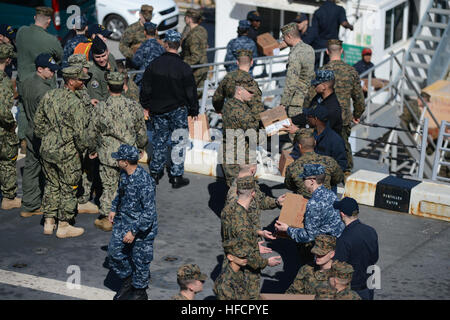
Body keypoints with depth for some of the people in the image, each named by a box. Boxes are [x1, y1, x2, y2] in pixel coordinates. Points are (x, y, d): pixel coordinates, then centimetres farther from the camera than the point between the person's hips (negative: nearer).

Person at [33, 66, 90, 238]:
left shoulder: (48, 96, 2)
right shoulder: (75, 103, -19)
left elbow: (38, 122, 10)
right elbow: (79, 132, -19)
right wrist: (82, 148, -2)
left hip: (47, 150, 7)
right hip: (67, 153, -6)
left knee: (51, 185, 19)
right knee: (68, 188, 7)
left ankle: (48, 223, 25)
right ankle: (64, 226, 15)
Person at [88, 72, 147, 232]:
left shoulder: (100, 108, -13)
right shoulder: (134, 107, -9)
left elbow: (92, 133, -2)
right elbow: (142, 132, 1)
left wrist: (93, 148, 17)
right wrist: (141, 146, 21)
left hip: (108, 155, -1)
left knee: (109, 186, 11)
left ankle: (106, 218, 13)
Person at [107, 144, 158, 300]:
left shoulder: (144, 181, -29)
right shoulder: (124, 173, -3)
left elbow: (149, 212, -29)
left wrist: (134, 231, -27)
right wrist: (114, 209, 17)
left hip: (142, 226, -8)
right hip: (123, 220, 8)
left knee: (140, 260, 7)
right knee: (114, 252, 11)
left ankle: (139, 291, 28)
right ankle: (128, 281, 34)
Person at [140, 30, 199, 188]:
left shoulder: (154, 64, -6)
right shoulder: (184, 68, -15)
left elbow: (145, 88, 3)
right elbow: (191, 92, -8)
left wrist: (146, 106, 16)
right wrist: (194, 111, 5)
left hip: (158, 110, 3)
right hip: (178, 110, -3)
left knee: (159, 140, 16)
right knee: (178, 142, 5)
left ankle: (155, 172, 23)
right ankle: (176, 176, 6)